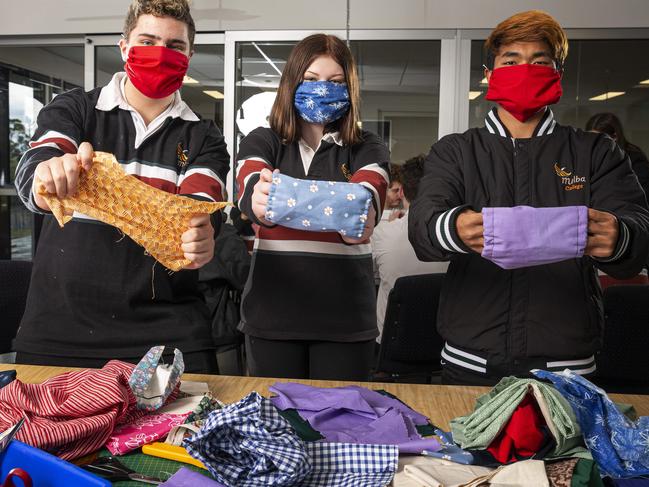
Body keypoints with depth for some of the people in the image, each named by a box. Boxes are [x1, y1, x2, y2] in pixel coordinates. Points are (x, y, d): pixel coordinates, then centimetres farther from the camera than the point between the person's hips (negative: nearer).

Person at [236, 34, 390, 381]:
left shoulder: (368, 149, 4)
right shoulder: (261, 142, 6)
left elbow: (368, 194, -17)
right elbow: (248, 187, -15)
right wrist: (259, 202, -39)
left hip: (346, 317, 0)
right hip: (272, 314, 0)